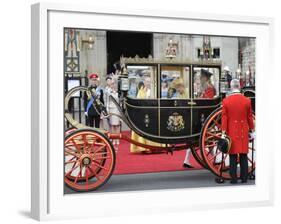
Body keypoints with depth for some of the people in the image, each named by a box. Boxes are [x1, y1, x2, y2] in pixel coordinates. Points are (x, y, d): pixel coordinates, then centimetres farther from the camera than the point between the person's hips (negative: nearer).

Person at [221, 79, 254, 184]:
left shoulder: (226, 101, -6)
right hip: (243, 131, 1)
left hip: (231, 131, -1)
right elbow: (250, 117, 3)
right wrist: (252, 130, 13)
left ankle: (233, 178, 5)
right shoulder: (247, 100, -3)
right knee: (243, 155, 8)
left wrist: (223, 132, -2)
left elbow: (224, 118, -5)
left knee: (233, 155, 5)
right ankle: (244, 178, 12)